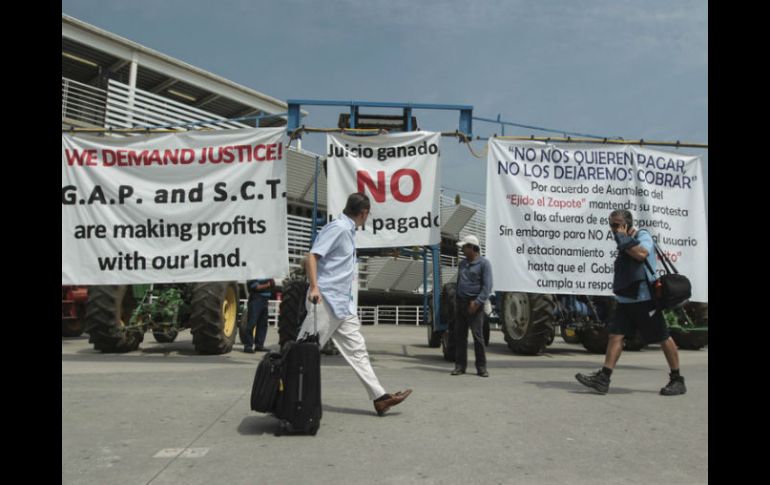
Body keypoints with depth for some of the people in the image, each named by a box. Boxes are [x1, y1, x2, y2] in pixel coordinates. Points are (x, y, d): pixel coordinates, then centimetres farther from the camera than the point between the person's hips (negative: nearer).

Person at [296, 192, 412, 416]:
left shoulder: (348, 230, 16)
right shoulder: (338, 227, -11)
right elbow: (313, 255, -19)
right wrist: (314, 287, -28)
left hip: (343, 303, 9)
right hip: (326, 299, -9)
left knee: (356, 348, 7)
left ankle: (380, 397, 10)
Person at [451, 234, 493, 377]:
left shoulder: (483, 263, -5)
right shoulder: (463, 263, 16)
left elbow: (487, 286, -12)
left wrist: (477, 302, -19)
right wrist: (456, 300, 14)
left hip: (474, 303, -6)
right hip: (460, 302, 7)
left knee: (477, 335, -6)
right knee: (459, 335, 6)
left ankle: (481, 367, 3)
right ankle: (460, 365, 12)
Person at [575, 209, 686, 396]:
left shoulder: (643, 235, -6)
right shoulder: (625, 242, 17)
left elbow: (641, 254, -27)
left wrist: (624, 239, -19)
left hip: (644, 299, -7)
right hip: (625, 300, 8)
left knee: (663, 338, 3)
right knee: (616, 335, -2)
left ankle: (677, 380, 16)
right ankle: (603, 379, -5)